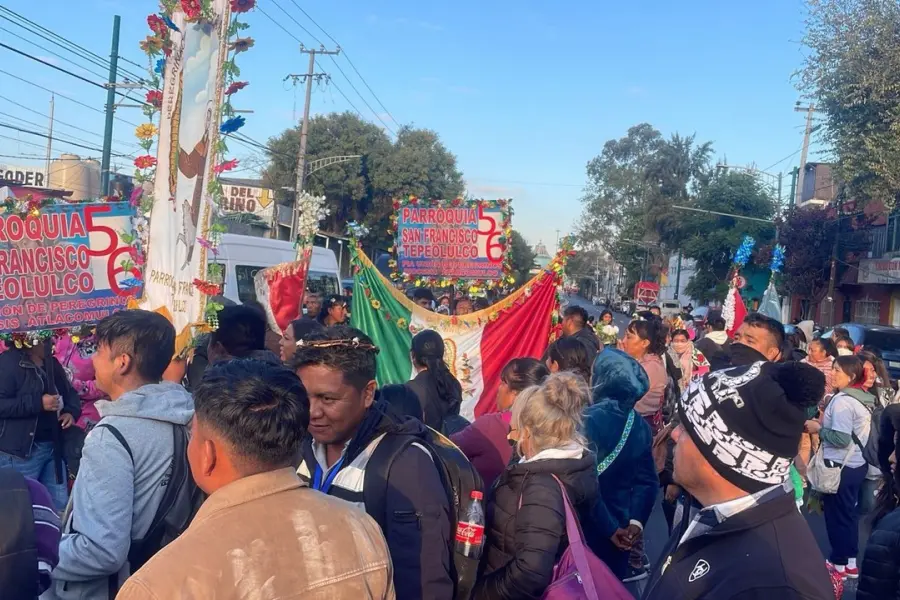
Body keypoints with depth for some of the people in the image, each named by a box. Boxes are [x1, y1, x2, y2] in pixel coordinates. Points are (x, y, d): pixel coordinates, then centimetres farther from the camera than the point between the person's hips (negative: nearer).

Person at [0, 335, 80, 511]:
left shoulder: (52, 362, 11)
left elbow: (70, 392, 21)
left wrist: (71, 411, 0)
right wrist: (38, 403, -23)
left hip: (53, 446, 7)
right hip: (21, 450, -7)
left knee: (60, 505, 12)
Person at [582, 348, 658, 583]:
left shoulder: (588, 419, -19)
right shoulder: (639, 425, 2)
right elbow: (647, 479, 3)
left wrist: (609, 527, -14)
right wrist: (636, 520, 0)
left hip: (590, 526, -6)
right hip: (619, 525, 6)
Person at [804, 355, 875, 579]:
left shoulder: (842, 401, -22)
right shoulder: (863, 398, 6)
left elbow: (841, 439, -26)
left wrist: (818, 429, -12)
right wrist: (825, 423, 10)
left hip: (840, 466, -9)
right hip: (857, 464, 9)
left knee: (836, 514, 5)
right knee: (849, 512, 17)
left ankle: (839, 563, 16)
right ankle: (851, 562, 26)